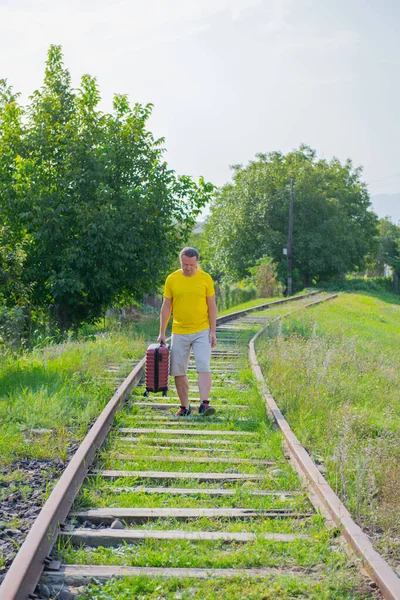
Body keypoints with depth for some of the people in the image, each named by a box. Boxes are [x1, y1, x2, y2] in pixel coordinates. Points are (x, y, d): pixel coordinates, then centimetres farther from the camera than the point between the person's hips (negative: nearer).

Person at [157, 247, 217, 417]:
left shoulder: (206, 278, -2)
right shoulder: (172, 279, 0)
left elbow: (212, 306, 2)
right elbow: (166, 306, 5)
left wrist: (213, 331, -4)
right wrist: (162, 333, 2)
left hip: (202, 332, -2)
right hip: (179, 333, 2)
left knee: (204, 367, -14)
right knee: (178, 371, 5)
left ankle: (204, 403, -17)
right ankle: (185, 406, 16)